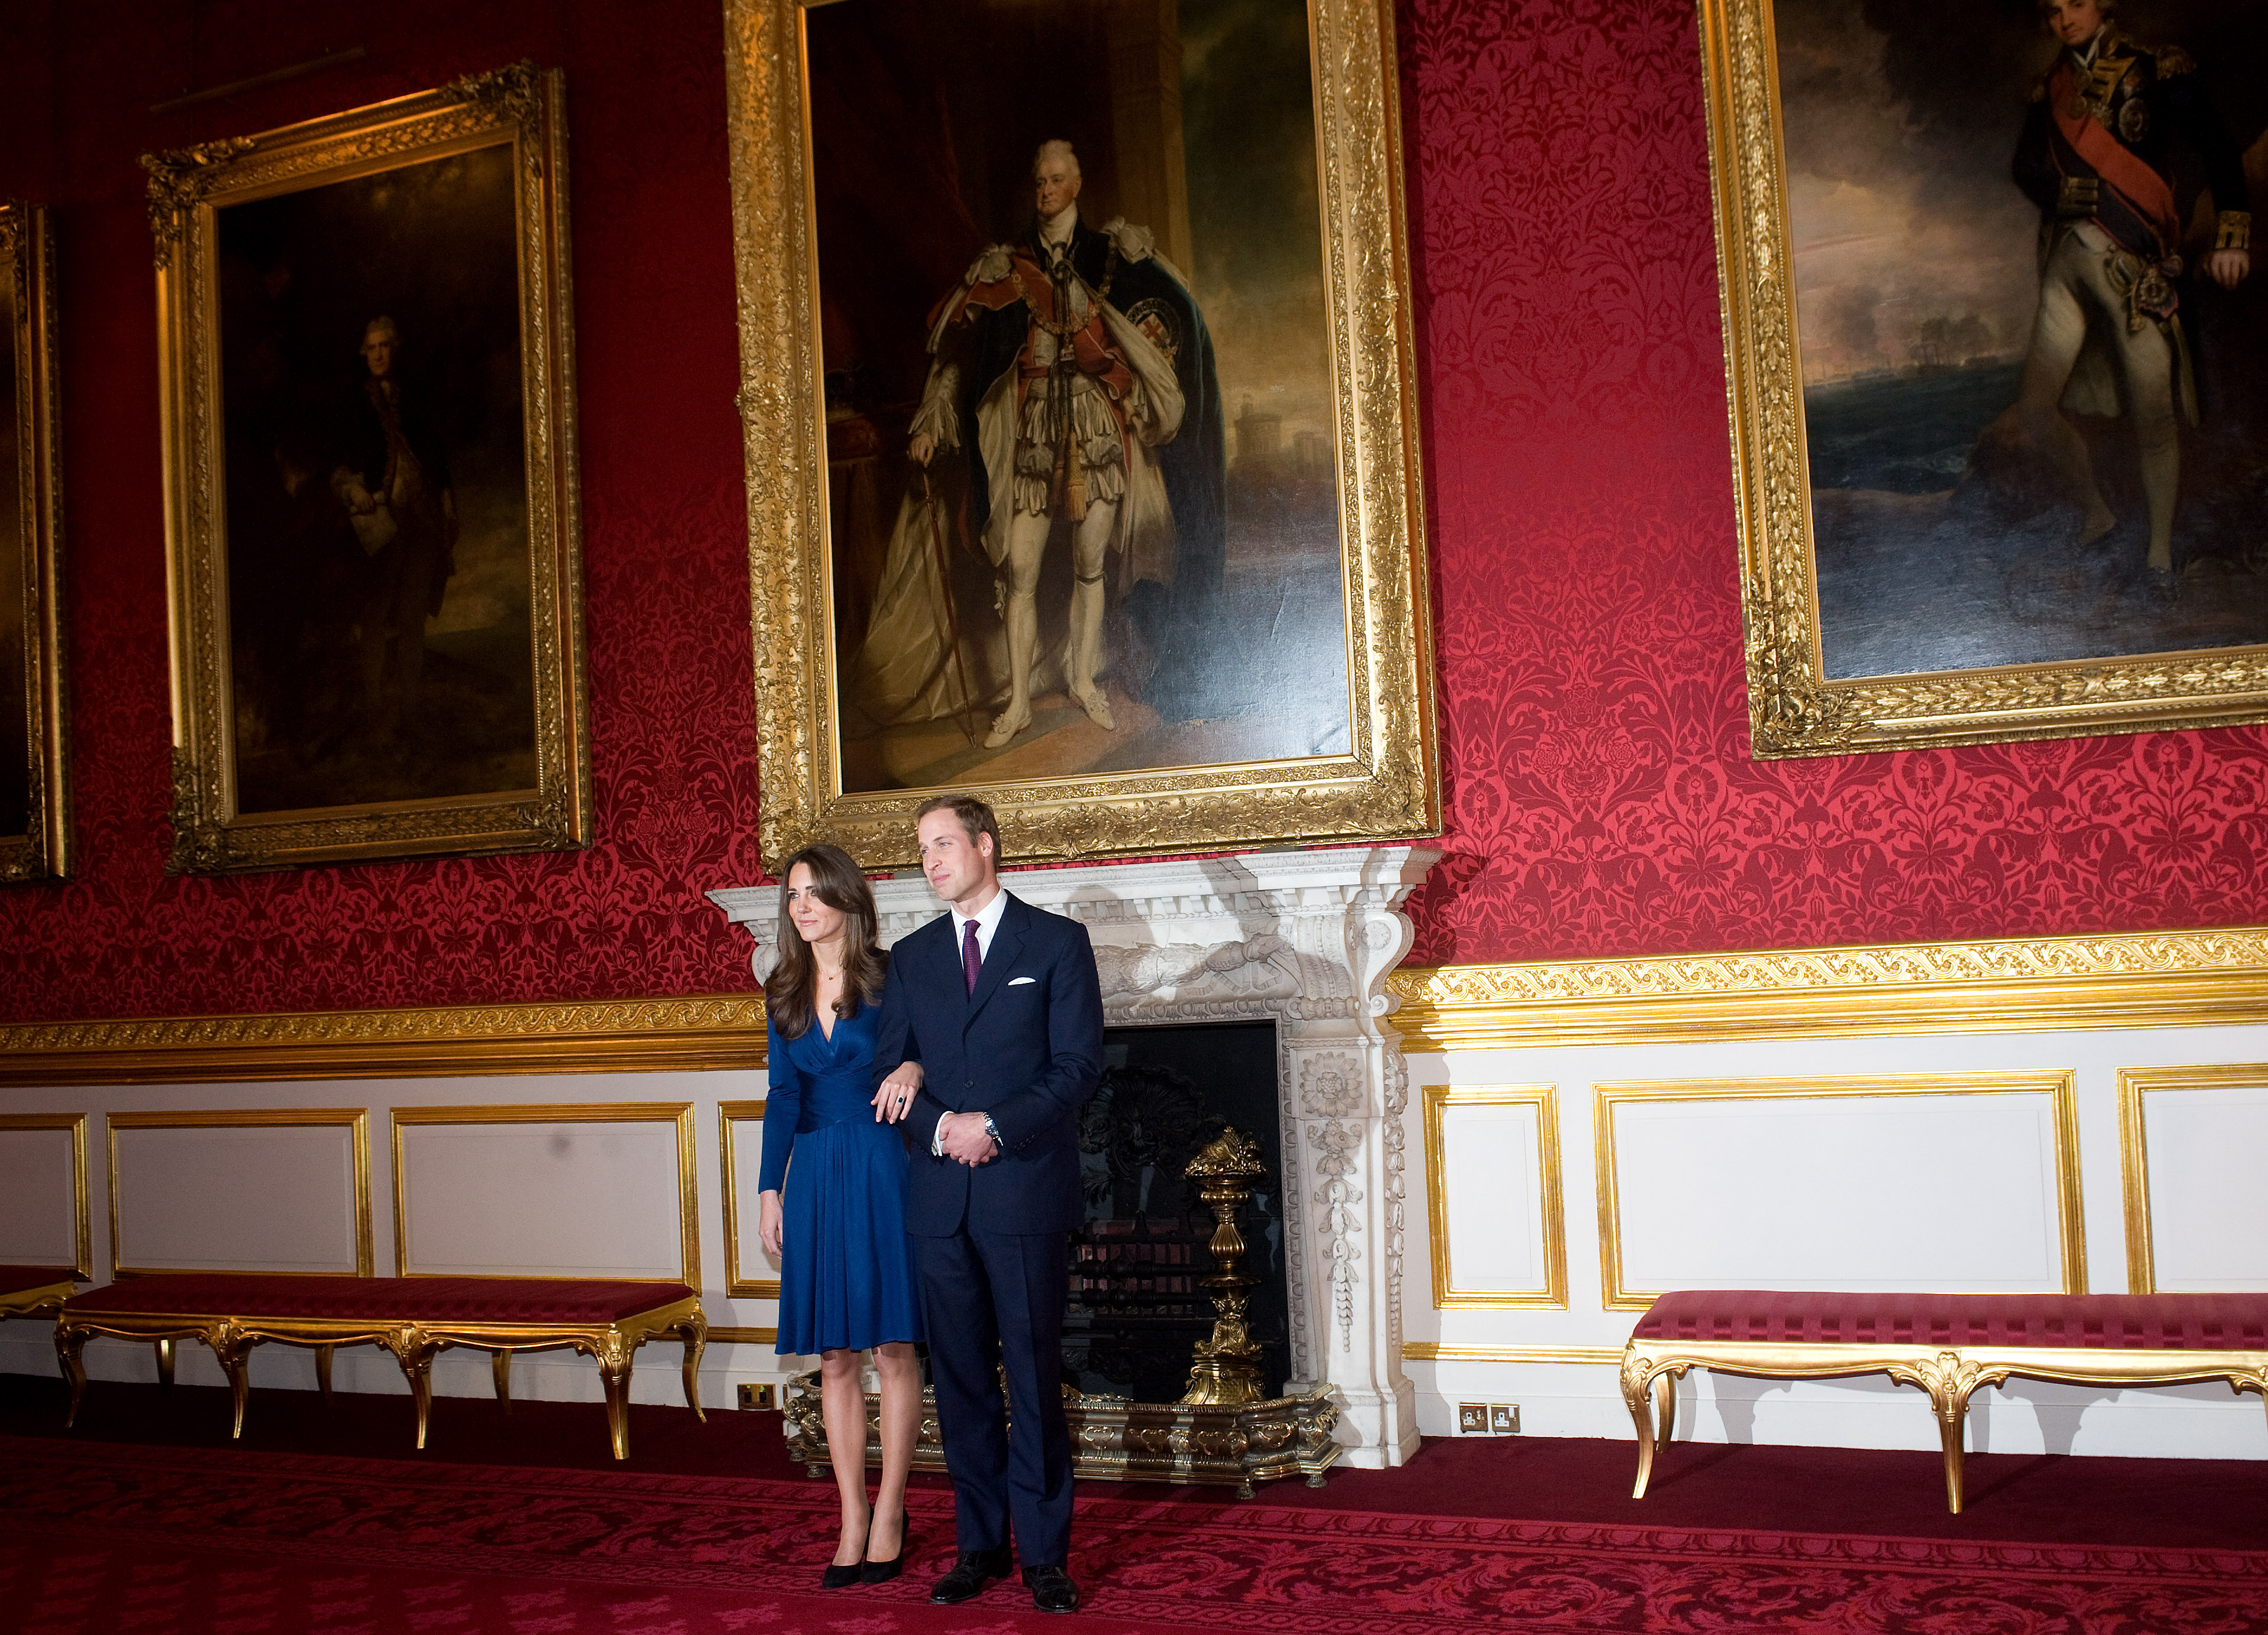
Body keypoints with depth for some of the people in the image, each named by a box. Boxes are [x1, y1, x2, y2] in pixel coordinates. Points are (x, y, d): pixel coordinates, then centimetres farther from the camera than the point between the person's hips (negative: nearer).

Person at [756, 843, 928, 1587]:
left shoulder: (891, 976, -2)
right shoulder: (784, 994, 9)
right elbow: (783, 1096, 6)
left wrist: (916, 1065, -20)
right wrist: (769, 1190, -1)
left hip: (881, 1171, -4)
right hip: (814, 1180, 4)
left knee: (892, 1349, 1)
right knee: (834, 1358, 6)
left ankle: (889, 1513, 12)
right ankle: (852, 1521, 14)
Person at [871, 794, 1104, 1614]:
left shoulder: (1057, 942, 1)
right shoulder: (911, 955, 14)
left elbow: (1079, 1065, -5)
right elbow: (891, 1070, 10)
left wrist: (995, 1127, -14)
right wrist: (940, 1128, -8)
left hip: (1025, 1192, -4)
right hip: (941, 1198, 4)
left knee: (1034, 1377, 0)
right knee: (961, 1379, 9)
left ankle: (1045, 1553, 9)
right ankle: (980, 1546, 19)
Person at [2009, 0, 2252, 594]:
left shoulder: (2156, 70, 1)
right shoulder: (2050, 90, 14)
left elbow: (2217, 150, -5)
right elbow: (2028, 171, 6)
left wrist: (2231, 234, -15)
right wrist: (2088, 195, -10)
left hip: (2133, 262, -4)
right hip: (2068, 260, 4)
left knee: (2154, 416, -5)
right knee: (2035, 404, 2)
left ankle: (2160, 552, 9)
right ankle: (2097, 511, 25)